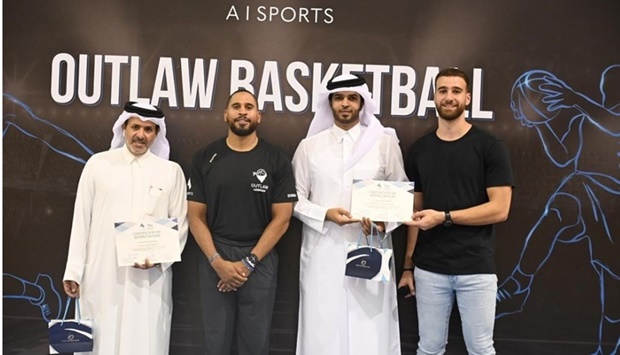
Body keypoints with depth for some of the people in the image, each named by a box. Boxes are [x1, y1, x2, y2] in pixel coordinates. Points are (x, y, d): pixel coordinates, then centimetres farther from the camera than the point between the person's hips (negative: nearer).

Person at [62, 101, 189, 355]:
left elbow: (180, 225, 5)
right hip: (102, 274, 1)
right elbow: (81, 219, 6)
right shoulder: (98, 164, 5)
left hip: (151, 277, 0)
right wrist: (73, 270, 4)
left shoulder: (171, 171, 4)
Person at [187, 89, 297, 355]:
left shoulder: (276, 161, -1)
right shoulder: (205, 159, 2)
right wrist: (217, 261, -11)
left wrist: (249, 262, -11)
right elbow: (196, 216, 0)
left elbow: (281, 218, -4)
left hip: (260, 259, 0)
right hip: (214, 258, 1)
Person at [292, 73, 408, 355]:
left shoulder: (385, 142, 4)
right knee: (323, 328, 6)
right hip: (323, 251, 1)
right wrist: (325, 214, -10)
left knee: (370, 330, 1)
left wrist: (385, 221, -12)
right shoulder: (309, 146, 6)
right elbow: (295, 199, 6)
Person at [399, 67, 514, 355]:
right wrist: (408, 264, 6)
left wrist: (444, 217, -15)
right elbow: (415, 211, 10)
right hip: (428, 268, 3)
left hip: (476, 268, -3)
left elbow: (499, 209, -9)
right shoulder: (418, 150, 7)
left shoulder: (490, 147, -4)